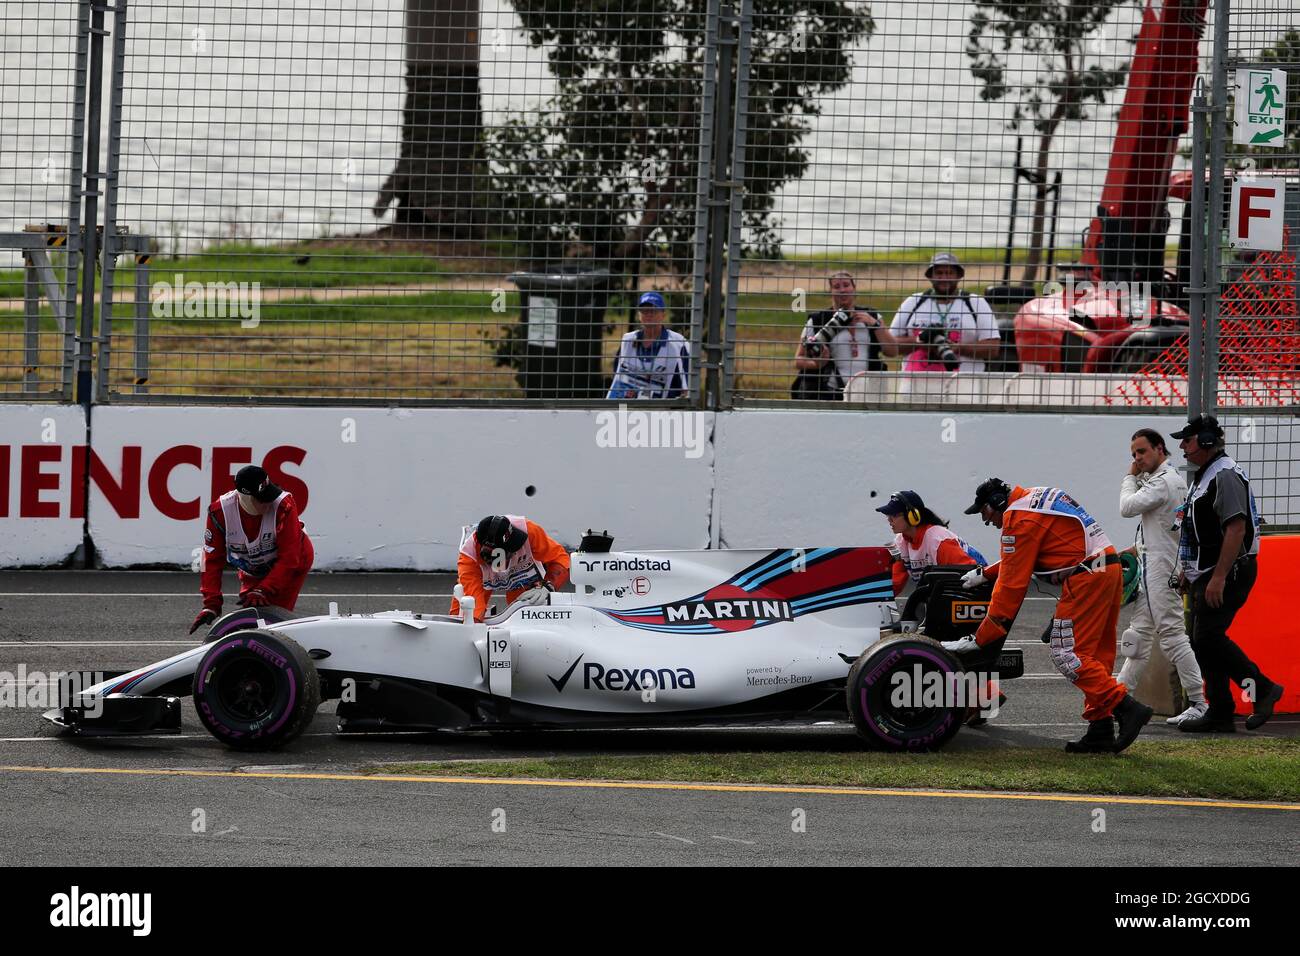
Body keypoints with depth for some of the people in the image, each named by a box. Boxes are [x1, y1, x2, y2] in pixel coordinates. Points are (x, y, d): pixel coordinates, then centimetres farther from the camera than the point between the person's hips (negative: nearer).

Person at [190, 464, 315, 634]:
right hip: (252, 572, 3)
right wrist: (211, 604, -23)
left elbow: (289, 559, -29)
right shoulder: (220, 511, -25)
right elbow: (212, 559, -17)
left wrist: (263, 592, -35)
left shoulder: (284, 506, -33)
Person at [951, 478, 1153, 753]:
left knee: (1067, 656, -9)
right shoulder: (1037, 497, 20)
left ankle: (1127, 709, -17)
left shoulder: (1018, 520, -8)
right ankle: (1100, 733, 10)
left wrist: (979, 639, -5)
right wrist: (984, 574, 33)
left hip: (1085, 580, -10)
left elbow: (1012, 585, -9)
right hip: (1110, 569, 10)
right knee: (1096, 655, 11)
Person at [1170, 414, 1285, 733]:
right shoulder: (1202, 476, 19)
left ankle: (1262, 688, -6)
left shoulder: (1225, 475, -15)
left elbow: (1236, 529, -24)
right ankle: (1220, 714, 10)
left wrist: (1218, 578, -27)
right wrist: (1187, 570, 23)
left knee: (1207, 637, -16)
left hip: (1229, 572, -11)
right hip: (1204, 575, 11)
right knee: (1201, 641, 7)